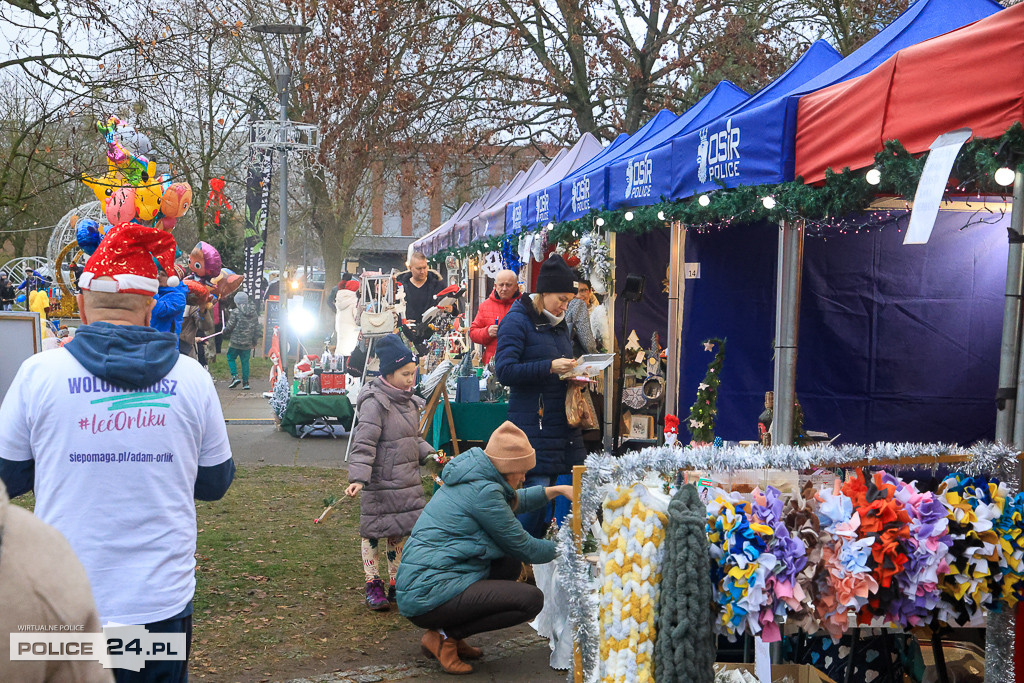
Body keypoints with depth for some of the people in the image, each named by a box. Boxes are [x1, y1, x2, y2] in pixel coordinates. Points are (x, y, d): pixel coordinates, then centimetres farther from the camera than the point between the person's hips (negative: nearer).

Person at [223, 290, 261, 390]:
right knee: (245, 361, 11)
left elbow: (230, 326, -6)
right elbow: (257, 328, 10)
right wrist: (255, 341, 19)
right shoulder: (254, 312, 6)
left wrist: (224, 330, 16)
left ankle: (235, 377, -3)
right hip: (248, 343, 4)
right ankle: (245, 382, 8)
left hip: (236, 342, -4)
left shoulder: (236, 311, -9)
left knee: (230, 358, 12)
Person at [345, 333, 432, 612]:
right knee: (373, 533, 5)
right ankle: (373, 584, 18)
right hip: (380, 484, -7)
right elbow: (363, 444, -22)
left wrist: (429, 455, 9)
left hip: (407, 482, 8)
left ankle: (396, 583, 27)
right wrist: (358, 478, -31)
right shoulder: (374, 403, -17)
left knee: (400, 532, 14)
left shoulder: (410, 401, 10)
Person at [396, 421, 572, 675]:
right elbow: (524, 548, -7)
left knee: (511, 564, 20)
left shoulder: (473, 478, 12)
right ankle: (443, 636, -6)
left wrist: (555, 490, 27)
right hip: (430, 594, -10)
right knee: (531, 599, -15)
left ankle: (450, 633, 12)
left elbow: (513, 501, 33)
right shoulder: (483, 491, -16)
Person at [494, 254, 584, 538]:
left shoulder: (559, 324, 19)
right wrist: (549, 367, -22)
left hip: (562, 424, 8)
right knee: (537, 489, -9)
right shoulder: (517, 321, -6)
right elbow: (504, 371, -16)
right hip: (532, 425, -8)